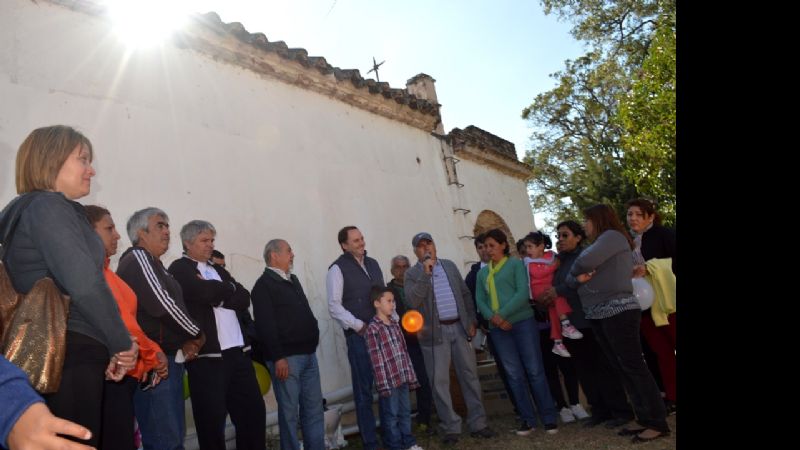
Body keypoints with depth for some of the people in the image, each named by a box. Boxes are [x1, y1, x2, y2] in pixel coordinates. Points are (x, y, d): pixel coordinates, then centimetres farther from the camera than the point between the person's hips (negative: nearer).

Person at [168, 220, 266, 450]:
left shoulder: (218, 270, 20)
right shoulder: (180, 268, -2)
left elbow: (244, 299, 8)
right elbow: (206, 293, -20)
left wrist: (218, 293, -9)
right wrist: (229, 287, -1)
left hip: (236, 353, 7)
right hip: (207, 356, -6)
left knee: (253, 411, 11)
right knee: (212, 421, 4)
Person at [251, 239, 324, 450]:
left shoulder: (293, 280, 18)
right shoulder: (264, 284, -7)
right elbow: (265, 325, -15)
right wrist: (278, 357, -20)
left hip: (308, 354, 8)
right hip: (286, 357, -8)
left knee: (314, 408, 11)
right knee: (289, 411, 1)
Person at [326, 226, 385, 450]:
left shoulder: (373, 264, 14)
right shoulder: (338, 268, -5)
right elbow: (334, 306, -10)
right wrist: (359, 326, -13)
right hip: (359, 336, -5)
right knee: (364, 391, 3)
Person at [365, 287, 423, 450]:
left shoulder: (395, 324, 11)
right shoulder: (373, 328, -13)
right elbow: (376, 359, -16)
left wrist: (410, 375, 13)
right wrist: (383, 384, -17)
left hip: (403, 377, 7)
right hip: (388, 380, -7)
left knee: (405, 411, 16)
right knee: (391, 414, 6)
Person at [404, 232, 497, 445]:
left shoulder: (450, 265, 12)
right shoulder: (412, 274, 0)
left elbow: (465, 293, 14)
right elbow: (412, 301, -16)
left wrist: (471, 321, 7)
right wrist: (425, 273, -18)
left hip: (459, 327, 3)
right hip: (434, 332, -3)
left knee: (470, 376, 7)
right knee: (439, 381, 0)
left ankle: (478, 423, 18)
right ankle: (451, 427, 12)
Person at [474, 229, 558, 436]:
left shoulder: (516, 264, 1)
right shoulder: (482, 273, 14)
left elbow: (523, 293, -10)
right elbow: (480, 300, 7)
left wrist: (502, 314, -16)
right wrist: (493, 318, -12)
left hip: (522, 321, -4)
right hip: (498, 328, 4)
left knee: (535, 370, -1)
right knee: (514, 374, 7)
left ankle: (549, 417, 9)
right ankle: (527, 419, 15)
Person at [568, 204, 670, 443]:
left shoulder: (613, 236, -5)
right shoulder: (599, 243, 23)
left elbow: (585, 262, -22)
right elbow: (571, 277, 18)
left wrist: (576, 270, 0)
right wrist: (578, 278, -6)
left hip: (618, 311, -9)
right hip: (599, 316, 9)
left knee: (633, 366, -7)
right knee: (622, 369, 9)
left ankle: (658, 422, -1)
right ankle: (645, 419, 15)